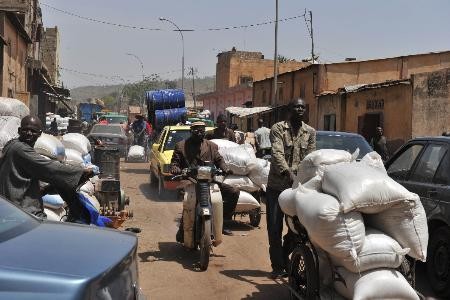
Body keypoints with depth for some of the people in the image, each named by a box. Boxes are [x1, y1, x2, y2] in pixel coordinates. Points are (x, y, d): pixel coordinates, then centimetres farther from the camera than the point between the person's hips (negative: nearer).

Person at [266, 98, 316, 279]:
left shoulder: (310, 132, 9)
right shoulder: (278, 129, -3)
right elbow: (277, 154, -17)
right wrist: (288, 173, -32)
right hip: (277, 185, -3)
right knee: (275, 228, -1)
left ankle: (285, 261, 26)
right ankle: (278, 266, 10)